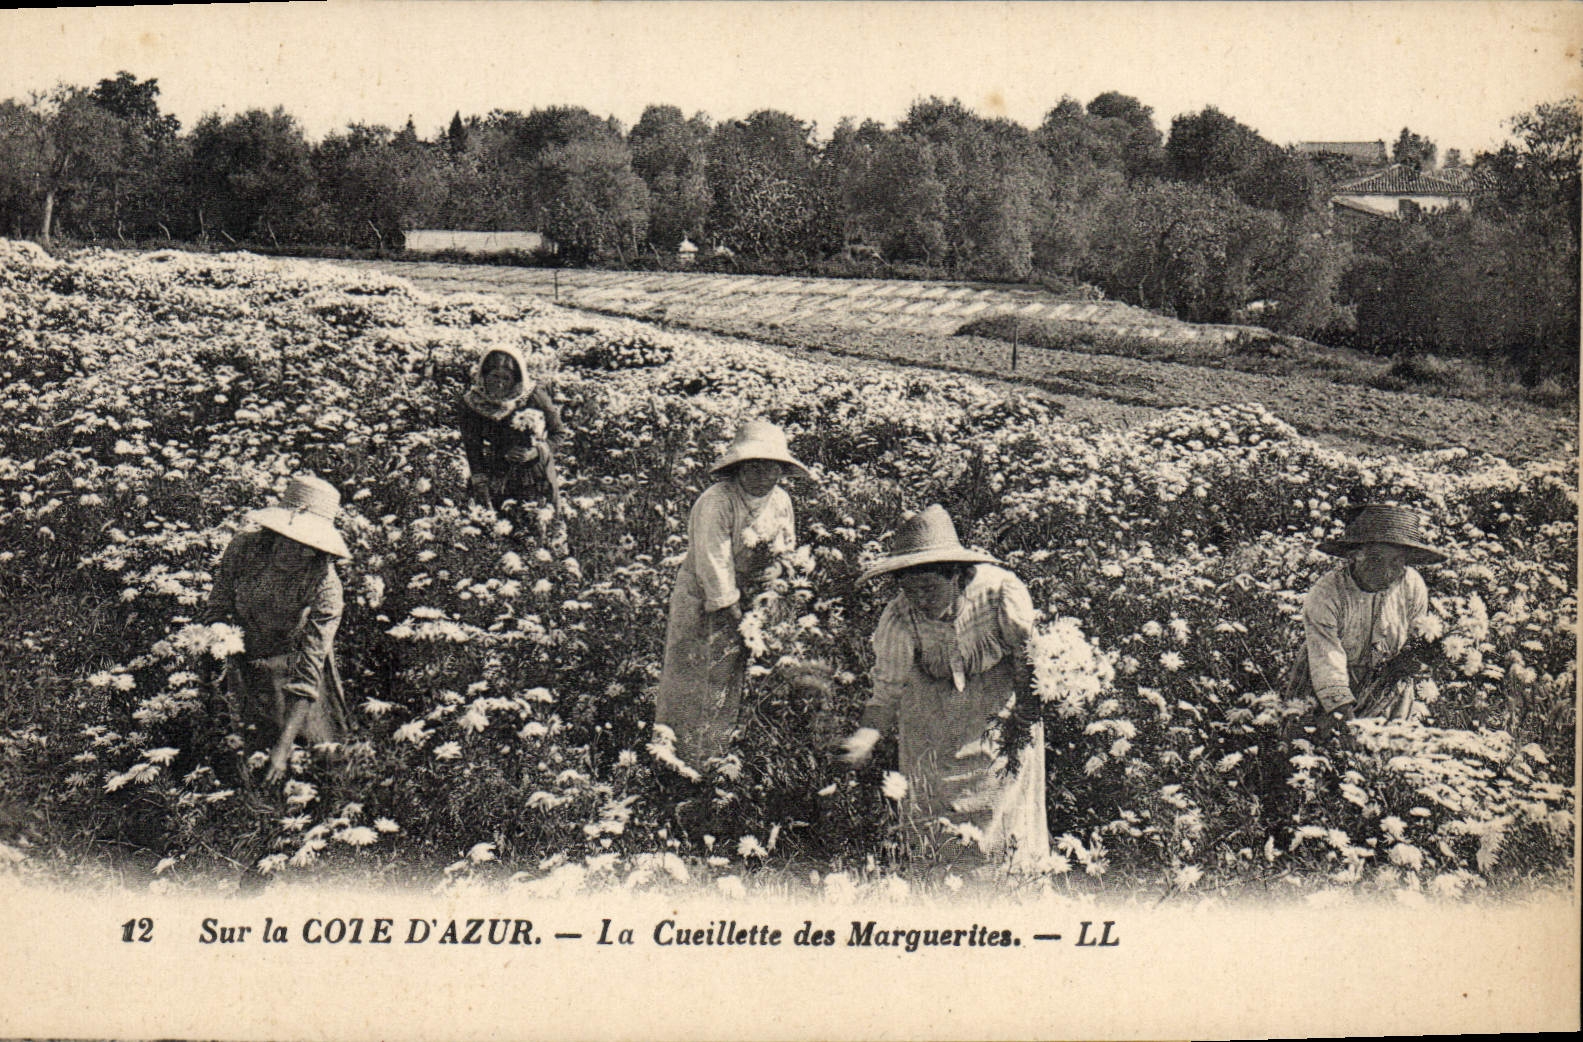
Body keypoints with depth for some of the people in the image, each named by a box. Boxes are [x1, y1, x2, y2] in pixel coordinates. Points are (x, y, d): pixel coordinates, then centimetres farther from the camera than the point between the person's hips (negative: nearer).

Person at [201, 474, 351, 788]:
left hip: (287, 665, -2)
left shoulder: (325, 585, -26)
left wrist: (283, 746, -32)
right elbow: (215, 613, -7)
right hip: (239, 662, 2)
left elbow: (307, 672, -27)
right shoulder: (243, 548, -21)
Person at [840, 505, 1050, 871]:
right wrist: (867, 734, -25)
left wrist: (1026, 714, -4)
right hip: (930, 714, 1)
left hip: (1000, 702, -1)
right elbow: (889, 686, -9)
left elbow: (1026, 652, -7)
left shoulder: (1000, 591, -25)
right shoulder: (897, 621, -22)